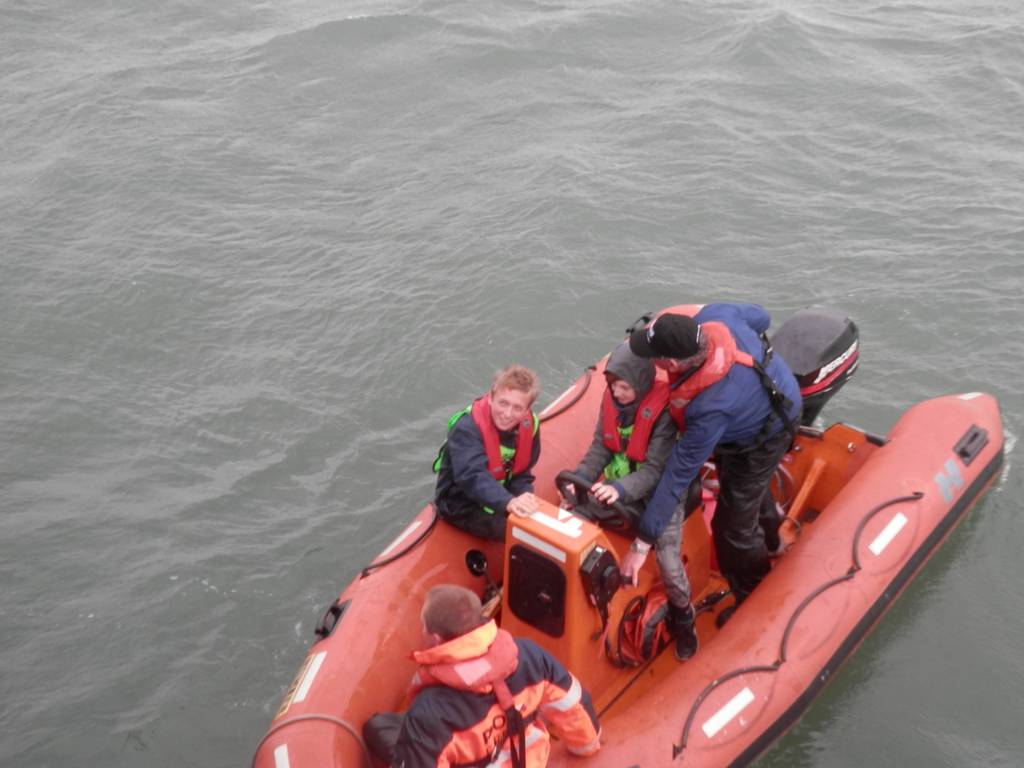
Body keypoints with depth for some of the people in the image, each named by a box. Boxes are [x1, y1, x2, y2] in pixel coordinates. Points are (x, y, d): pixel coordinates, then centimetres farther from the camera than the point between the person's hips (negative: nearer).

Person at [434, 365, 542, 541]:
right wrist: (508, 502, -60)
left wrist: (525, 498, -23)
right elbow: (473, 476, -44)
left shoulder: (529, 425, -9)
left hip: (501, 494, 7)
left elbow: (522, 474, -1)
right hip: (462, 506, -7)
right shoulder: (467, 428, -29)